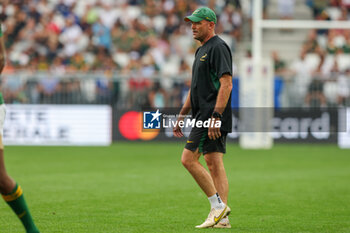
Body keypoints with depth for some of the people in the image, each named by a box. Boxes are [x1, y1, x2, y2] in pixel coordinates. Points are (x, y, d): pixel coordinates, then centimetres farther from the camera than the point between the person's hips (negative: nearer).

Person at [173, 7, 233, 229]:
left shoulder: (218, 47, -11)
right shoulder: (202, 50, 21)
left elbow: (226, 84, -20)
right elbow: (196, 88, 27)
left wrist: (216, 115, -26)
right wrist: (182, 115, 24)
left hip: (213, 116, -10)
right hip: (205, 117, 10)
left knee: (188, 159, -11)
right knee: (214, 164, 6)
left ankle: (218, 205, -9)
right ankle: (222, 217, 4)